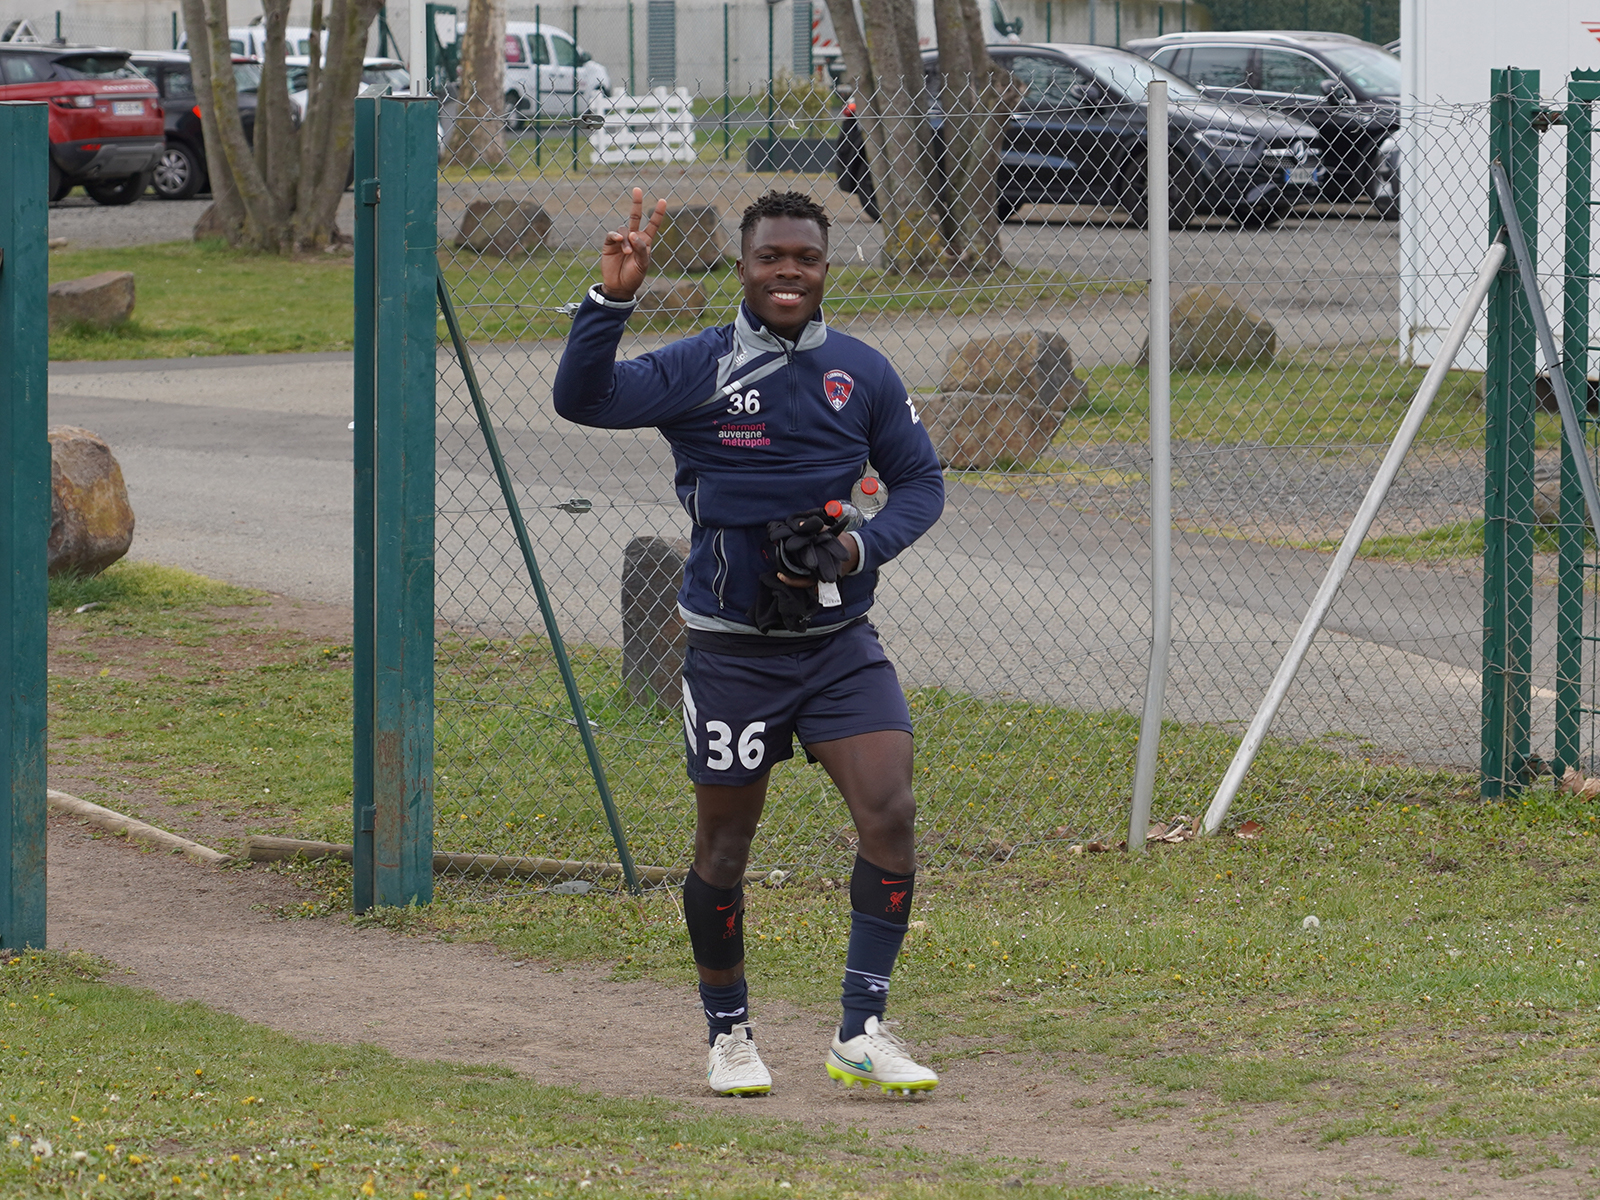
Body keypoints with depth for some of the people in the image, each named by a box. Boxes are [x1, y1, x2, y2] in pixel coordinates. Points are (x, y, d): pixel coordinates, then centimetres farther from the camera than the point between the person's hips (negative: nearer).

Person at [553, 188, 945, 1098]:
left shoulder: (863, 373, 3)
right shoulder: (699, 369, -6)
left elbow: (921, 482, 12)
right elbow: (584, 399, -19)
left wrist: (863, 550, -7)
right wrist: (613, 300, -33)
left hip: (840, 640, 2)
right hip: (732, 647, -2)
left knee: (891, 813, -14)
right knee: (725, 847, 7)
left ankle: (863, 1032, -5)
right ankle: (730, 1034, 27)